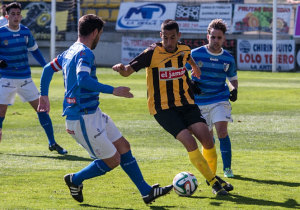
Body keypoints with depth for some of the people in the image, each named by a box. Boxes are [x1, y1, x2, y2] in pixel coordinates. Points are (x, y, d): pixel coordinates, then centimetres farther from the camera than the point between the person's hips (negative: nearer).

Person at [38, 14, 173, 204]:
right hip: (83, 119, -11)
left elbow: (48, 69, 24)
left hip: (93, 114, 11)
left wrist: (44, 95, 30)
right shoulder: (85, 53, -18)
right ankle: (75, 180, 18)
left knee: (123, 147, 12)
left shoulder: (69, 52, 13)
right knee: (112, 160, -1)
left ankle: (146, 192, 16)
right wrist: (113, 90, -29)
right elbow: (82, 80, -34)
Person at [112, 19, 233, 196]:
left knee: (207, 140, -11)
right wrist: (121, 68, -35)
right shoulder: (152, 53, -13)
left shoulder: (183, 50, 3)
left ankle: (214, 177, 15)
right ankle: (213, 182, -6)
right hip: (162, 108, -5)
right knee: (190, 142, -20)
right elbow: (128, 71, -13)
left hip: (185, 103, 5)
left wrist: (195, 67, 49)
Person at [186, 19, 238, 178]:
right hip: (200, 101, 0)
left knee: (222, 131, -18)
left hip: (220, 100, 0)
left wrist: (234, 90, -4)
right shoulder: (195, 54, -7)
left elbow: (233, 77, 17)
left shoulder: (228, 59, 1)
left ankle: (227, 168, -10)